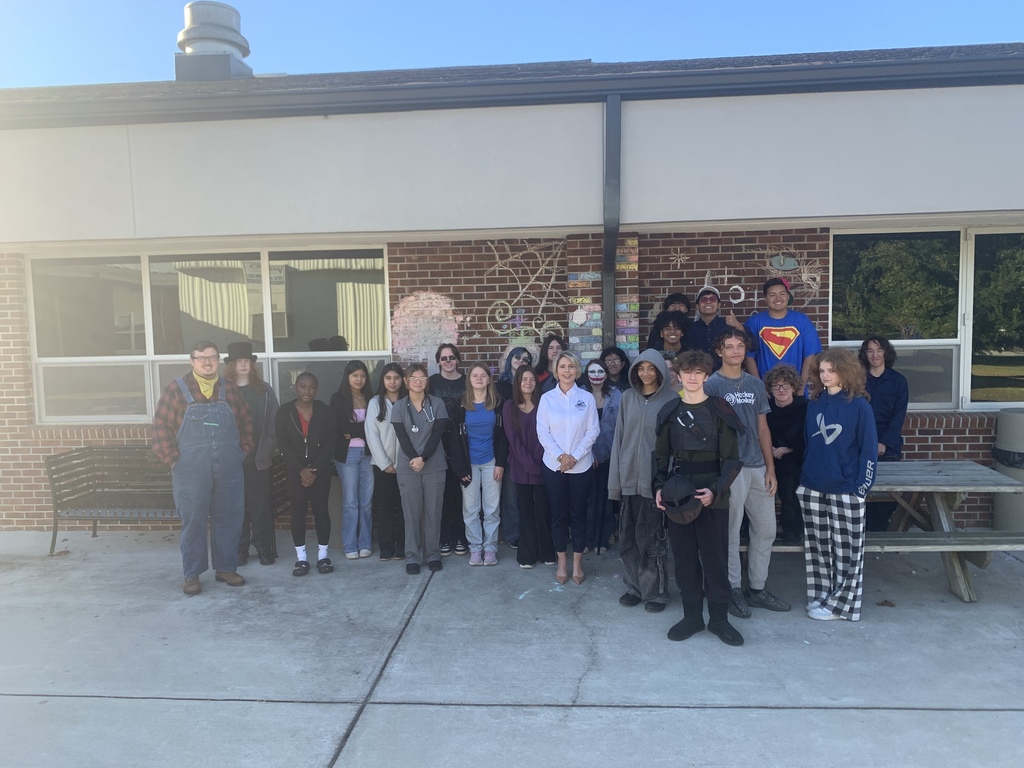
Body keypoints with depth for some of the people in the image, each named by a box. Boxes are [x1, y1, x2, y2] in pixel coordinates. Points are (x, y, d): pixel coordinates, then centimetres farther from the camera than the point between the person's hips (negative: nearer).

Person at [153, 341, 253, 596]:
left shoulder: (230, 389, 7)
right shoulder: (177, 389, -3)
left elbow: (246, 422, 15)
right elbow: (161, 425, -4)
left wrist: (244, 450, 7)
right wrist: (173, 458, -8)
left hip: (229, 470, 3)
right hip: (190, 472, -3)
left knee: (229, 519, 9)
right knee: (193, 522, 6)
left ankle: (226, 568, 24)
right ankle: (192, 575, 18)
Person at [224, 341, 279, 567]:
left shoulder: (265, 390, 3)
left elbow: (273, 423, 1)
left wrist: (268, 450, -7)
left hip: (259, 460, 0)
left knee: (261, 505, 5)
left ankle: (264, 549, 15)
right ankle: (239, 550, 17)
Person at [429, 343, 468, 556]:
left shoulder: (466, 381, 4)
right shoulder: (432, 382, 3)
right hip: (439, 443, 0)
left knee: (460, 490, 3)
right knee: (443, 491, 2)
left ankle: (460, 537, 14)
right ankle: (445, 538, 12)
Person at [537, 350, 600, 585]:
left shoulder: (587, 398, 0)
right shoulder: (547, 398, 0)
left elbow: (593, 431, -3)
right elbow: (542, 432, -3)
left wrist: (575, 456, -11)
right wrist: (560, 456, -13)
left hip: (581, 466, 0)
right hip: (554, 465, 0)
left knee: (578, 513, 7)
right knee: (558, 514, 7)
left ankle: (577, 563, 19)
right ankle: (561, 562, 19)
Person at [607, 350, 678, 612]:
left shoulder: (671, 400, -2)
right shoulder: (628, 398, 9)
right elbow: (619, 436, 8)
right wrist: (615, 476, 4)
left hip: (656, 477, -4)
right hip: (629, 475, 4)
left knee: (652, 536, 0)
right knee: (629, 536, 8)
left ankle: (656, 591, 14)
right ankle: (634, 586, 22)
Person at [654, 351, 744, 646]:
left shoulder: (720, 411, -3)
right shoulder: (669, 412, 7)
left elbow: (731, 460, -5)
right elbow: (661, 456, 10)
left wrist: (715, 490, -18)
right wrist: (659, 487, -5)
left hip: (712, 496, -3)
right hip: (677, 497, 3)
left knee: (715, 558, 4)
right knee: (684, 558, 9)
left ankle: (719, 618, 18)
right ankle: (692, 616, 21)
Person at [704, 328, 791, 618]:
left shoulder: (755, 384, 12)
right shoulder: (711, 385, -5)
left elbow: (763, 428, 13)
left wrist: (770, 468, 8)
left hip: (757, 466, 6)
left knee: (766, 529, 11)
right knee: (730, 532, 2)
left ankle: (757, 588, 25)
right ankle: (733, 590, 16)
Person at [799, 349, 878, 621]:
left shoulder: (859, 405, -6)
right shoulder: (814, 403, 8)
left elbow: (869, 448, -7)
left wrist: (862, 486, -12)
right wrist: (802, 477, 10)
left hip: (845, 489, -5)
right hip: (812, 487, 5)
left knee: (846, 549, 5)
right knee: (817, 546, 12)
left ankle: (838, 603, 14)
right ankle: (820, 596, 24)